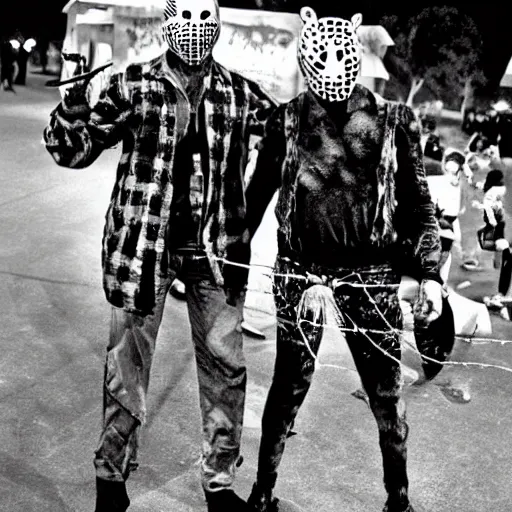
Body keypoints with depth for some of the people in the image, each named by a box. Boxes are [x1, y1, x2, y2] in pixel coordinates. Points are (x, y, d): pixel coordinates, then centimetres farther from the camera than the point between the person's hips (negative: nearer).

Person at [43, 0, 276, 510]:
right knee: (127, 366, 8)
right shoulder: (132, 85, -2)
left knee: (225, 368, 9)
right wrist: (72, 112, -21)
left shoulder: (241, 94, 3)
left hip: (216, 250, 2)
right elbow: (75, 150, -1)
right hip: (143, 244, -2)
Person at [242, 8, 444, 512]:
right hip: (299, 269, 0)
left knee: (385, 390, 7)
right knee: (290, 384, 7)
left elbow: (416, 200, 6)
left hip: (372, 273, 1)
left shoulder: (393, 120, 2)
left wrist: (430, 272, 0)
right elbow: (257, 194, 9)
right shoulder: (287, 121, 1)